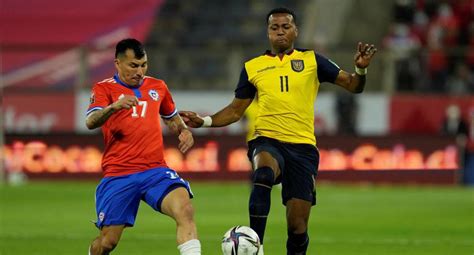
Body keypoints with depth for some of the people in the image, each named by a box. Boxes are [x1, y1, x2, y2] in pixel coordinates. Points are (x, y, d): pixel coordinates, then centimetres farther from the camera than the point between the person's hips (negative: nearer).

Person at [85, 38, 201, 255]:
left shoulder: (157, 87, 14)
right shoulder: (104, 88, 1)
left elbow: (172, 117, 32)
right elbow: (91, 122, -17)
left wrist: (184, 131, 9)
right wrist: (114, 106, -37)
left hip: (155, 170, 2)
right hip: (118, 175, -2)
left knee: (184, 209, -26)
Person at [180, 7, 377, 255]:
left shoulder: (311, 60, 9)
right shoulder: (252, 67, 11)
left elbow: (352, 85, 7)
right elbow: (236, 110, 17)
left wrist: (360, 69, -14)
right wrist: (205, 121, 2)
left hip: (302, 146, 1)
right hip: (267, 141, -1)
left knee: (297, 225, -2)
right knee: (263, 174, -38)